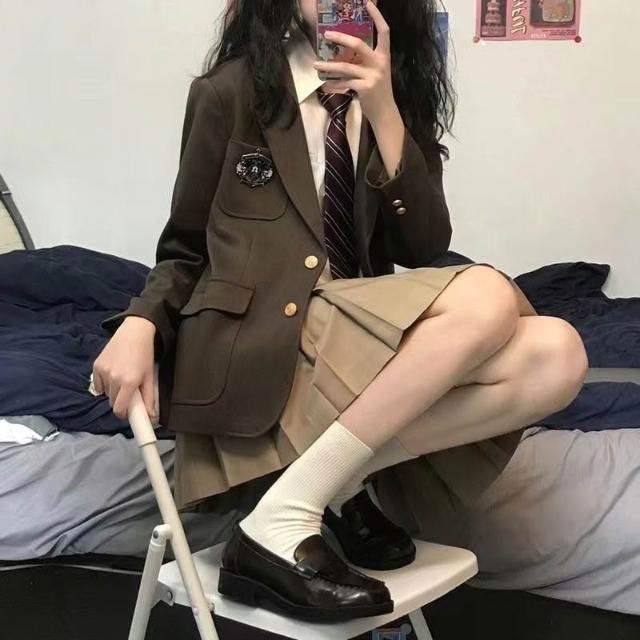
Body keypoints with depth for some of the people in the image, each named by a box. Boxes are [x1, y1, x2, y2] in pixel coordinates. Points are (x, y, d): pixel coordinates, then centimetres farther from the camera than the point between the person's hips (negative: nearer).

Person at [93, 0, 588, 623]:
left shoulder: (401, 97, 12)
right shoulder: (230, 91, 2)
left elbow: (424, 251, 0)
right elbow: (186, 247, 8)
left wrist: (384, 114, -9)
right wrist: (140, 325, -13)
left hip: (358, 339, 5)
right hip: (249, 351, -4)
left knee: (557, 356, -20)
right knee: (486, 298, -28)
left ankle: (341, 479, -11)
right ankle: (282, 522, -24)